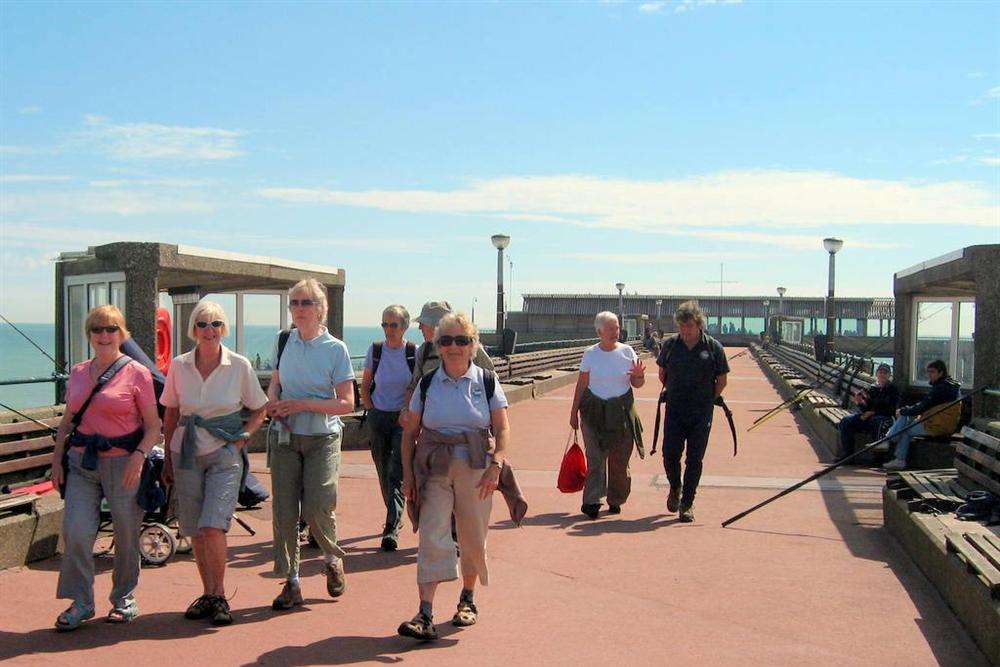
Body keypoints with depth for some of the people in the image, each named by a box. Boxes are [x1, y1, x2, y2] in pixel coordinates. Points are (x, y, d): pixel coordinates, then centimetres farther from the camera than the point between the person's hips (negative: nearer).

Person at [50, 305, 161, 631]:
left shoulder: (137, 373, -3)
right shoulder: (78, 373, 11)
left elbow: (153, 425, -4)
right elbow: (67, 420, 18)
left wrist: (139, 456, -18)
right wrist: (57, 459, 9)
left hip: (122, 463, -3)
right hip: (81, 462, 4)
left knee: (126, 536, 6)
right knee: (75, 533, -7)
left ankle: (124, 599, 25)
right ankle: (80, 603, 7)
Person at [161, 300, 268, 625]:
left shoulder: (239, 365, -3)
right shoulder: (179, 366, 2)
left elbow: (260, 409, 8)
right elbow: (170, 414, 11)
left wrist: (243, 436, -6)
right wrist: (168, 458, 12)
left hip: (225, 454, -3)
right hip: (187, 454, 3)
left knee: (212, 526, -15)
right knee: (195, 531, 6)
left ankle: (219, 596, -1)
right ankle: (207, 594, 21)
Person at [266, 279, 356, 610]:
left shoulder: (335, 348, -6)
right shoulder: (283, 341, 6)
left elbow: (347, 403, -8)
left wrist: (303, 404, -17)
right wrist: (272, 400, -4)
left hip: (322, 438, -3)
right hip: (284, 437, 3)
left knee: (317, 509, -9)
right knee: (284, 511, 2)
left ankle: (333, 560, 22)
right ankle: (291, 582, 14)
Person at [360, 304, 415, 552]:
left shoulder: (414, 353, -5)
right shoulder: (375, 350, 1)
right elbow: (365, 385, 12)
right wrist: (371, 410, 4)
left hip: (404, 419, -3)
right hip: (378, 417, 3)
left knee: (397, 473, -12)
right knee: (384, 472, 10)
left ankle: (392, 529, -15)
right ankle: (395, 517, 29)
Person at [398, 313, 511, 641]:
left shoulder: (487, 382, 1)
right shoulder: (427, 385, 5)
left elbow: (502, 430, -3)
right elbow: (410, 432, 9)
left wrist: (495, 467, -17)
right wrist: (408, 474, 1)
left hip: (475, 470, 0)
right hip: (434, 470, 0)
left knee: (473, 538, 10)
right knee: (431, 537, -10)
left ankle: (468, 598, 34)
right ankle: (425, 616, -13)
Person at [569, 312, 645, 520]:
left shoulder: (627, 352, 4)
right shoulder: (590, 354, 2)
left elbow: (637, 384, 8)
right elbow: (581, 385, 6)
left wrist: (639, 376, -15)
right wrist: (574, 411, 5)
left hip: (622, 411, 1)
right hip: (594, 410, -1)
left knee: (620, 459, 3)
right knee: (595, 456, -9)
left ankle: (615, 500, 19)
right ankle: (592, 501, -10)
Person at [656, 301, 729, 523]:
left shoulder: (714, 347, -3)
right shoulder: (670, 345, 2)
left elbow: (721, 380, 6)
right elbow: (662, 374, 16)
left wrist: (708, 401, 4)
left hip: (701, 413, -1)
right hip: (674, 411, 1)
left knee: (694, 459, 1)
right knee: (670, 454, -3)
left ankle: (687, 504, 13)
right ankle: (675, 489, 26)